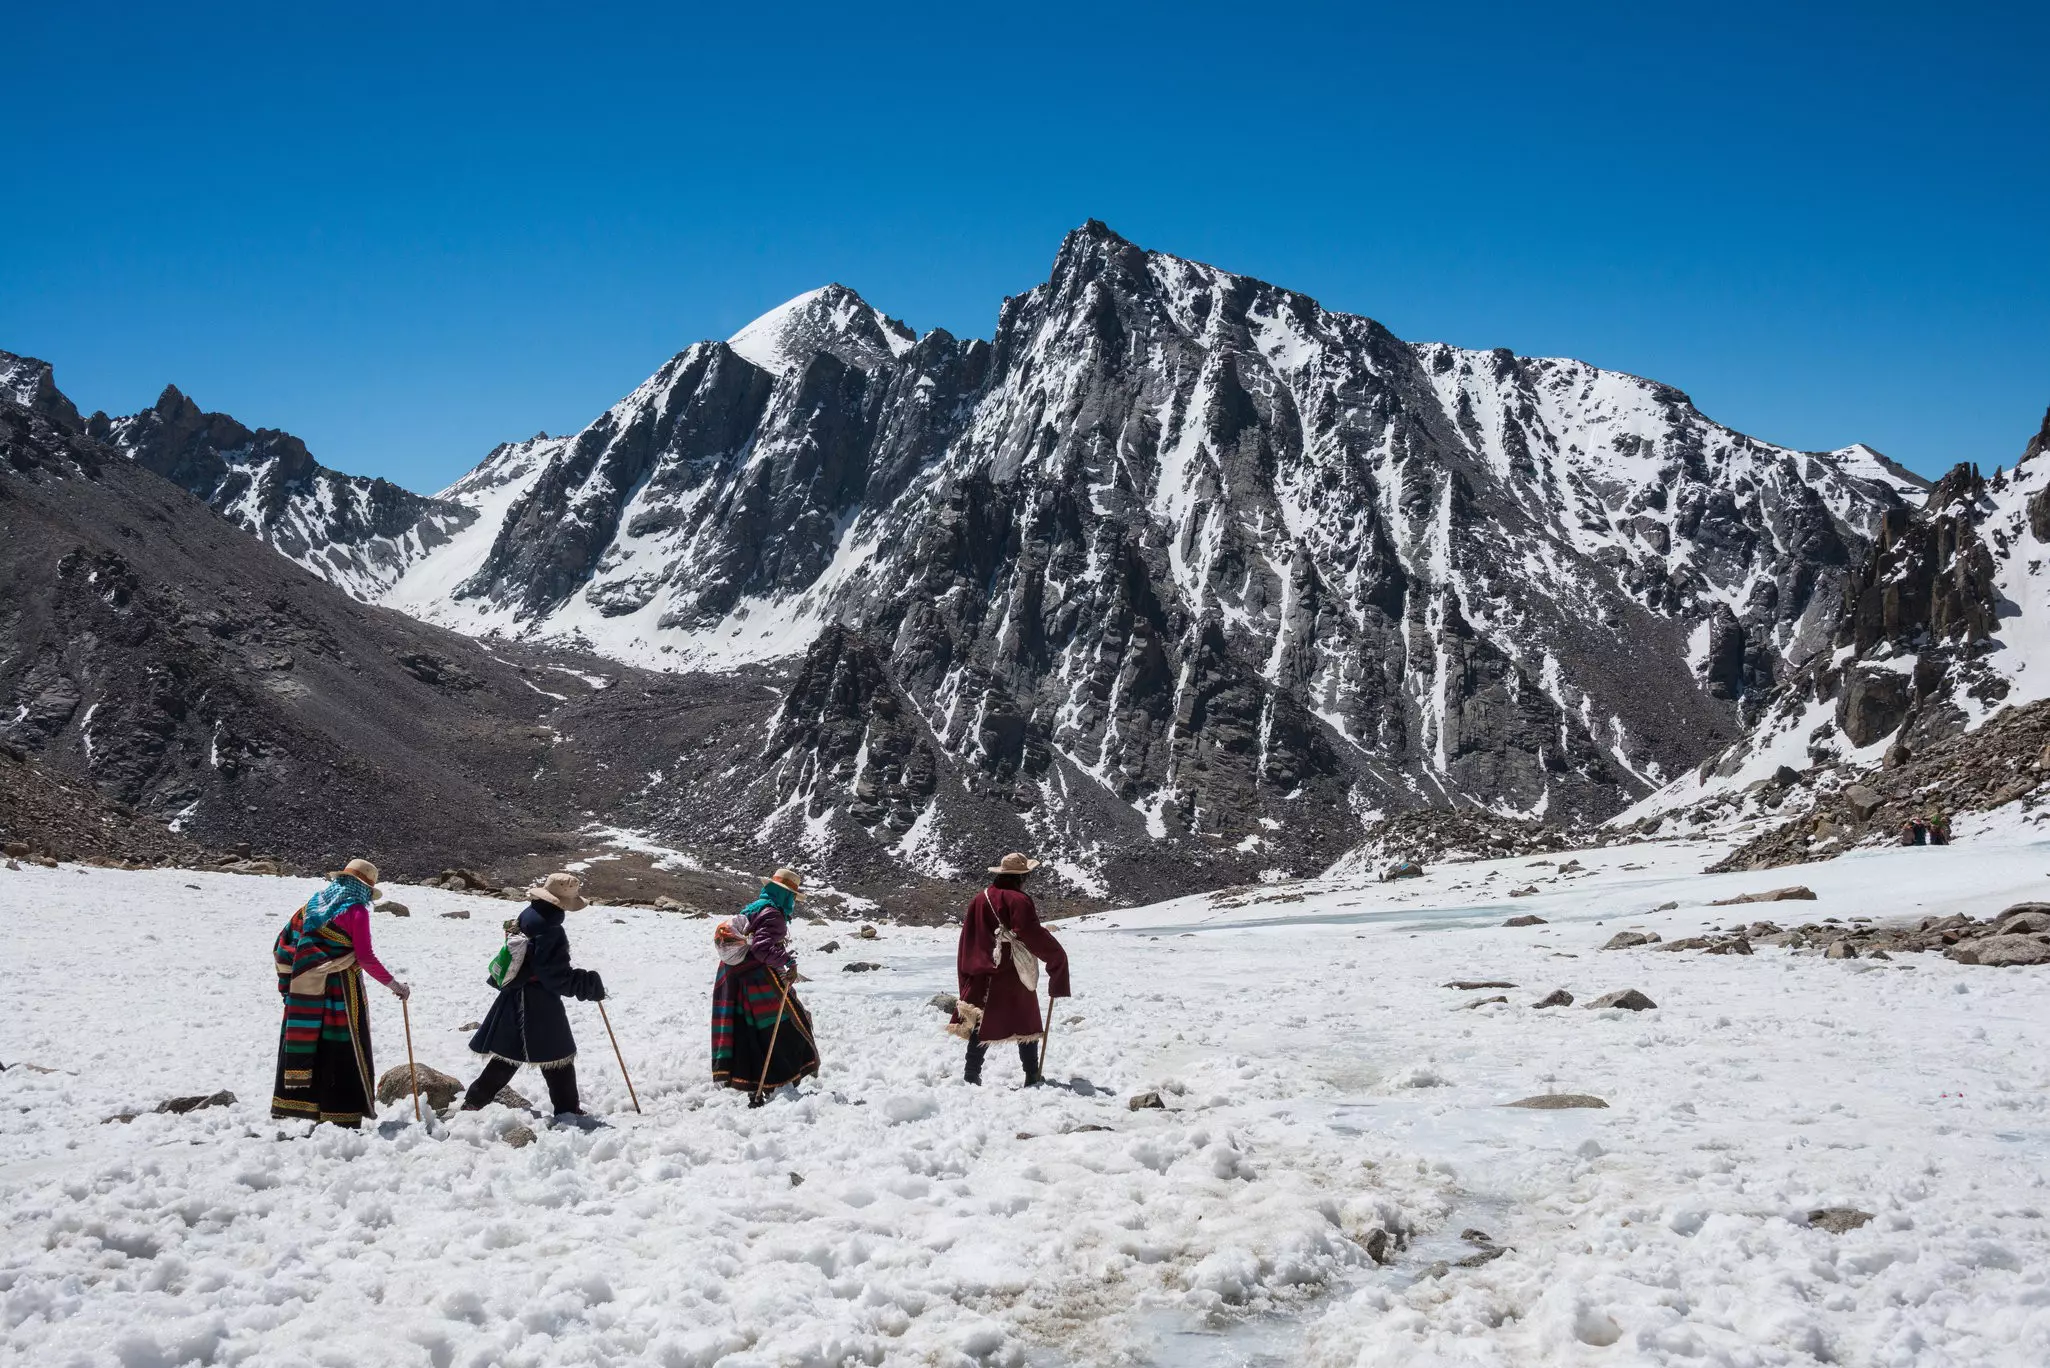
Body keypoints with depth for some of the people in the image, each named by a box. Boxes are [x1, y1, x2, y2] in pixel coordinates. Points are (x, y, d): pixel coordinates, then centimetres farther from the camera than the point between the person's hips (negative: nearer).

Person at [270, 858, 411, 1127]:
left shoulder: (312, 904, 11)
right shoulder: (356, 911, -9)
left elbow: (283, 944, 13)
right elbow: (365, 958, -14)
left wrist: (286, 982, 20)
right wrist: (393, 984, -5)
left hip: (305, 994, 6)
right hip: (340, 994, -6)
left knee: (303, 1048, 11)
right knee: (346, 1053, 1)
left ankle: (290, 1107, 16)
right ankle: (345, 1117, 2)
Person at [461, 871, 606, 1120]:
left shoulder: (527, 917, 4)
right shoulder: (550, 931, -24)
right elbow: (559, 978, -22)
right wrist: (591, 984, -13)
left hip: (515, 999, 9)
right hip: (540, 1004, -9)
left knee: (508, 1054, 17)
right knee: (559, 1056, 4)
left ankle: (474, 1102, 19)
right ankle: (568, 1110, 12)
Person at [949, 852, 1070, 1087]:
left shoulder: (978, 900, 6)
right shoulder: (1019, 900, -13)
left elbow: (966, 942, 10)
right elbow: (1033, 935, -19)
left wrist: (965, 978, 18)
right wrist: (1057, 956, -6)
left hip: (982, 977, 5)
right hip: (1015, 977, -5)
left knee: (982, 1026, 11)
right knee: (1027, 1026, 8)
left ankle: (971, 1076, 9)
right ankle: (1032, 1078, 8)